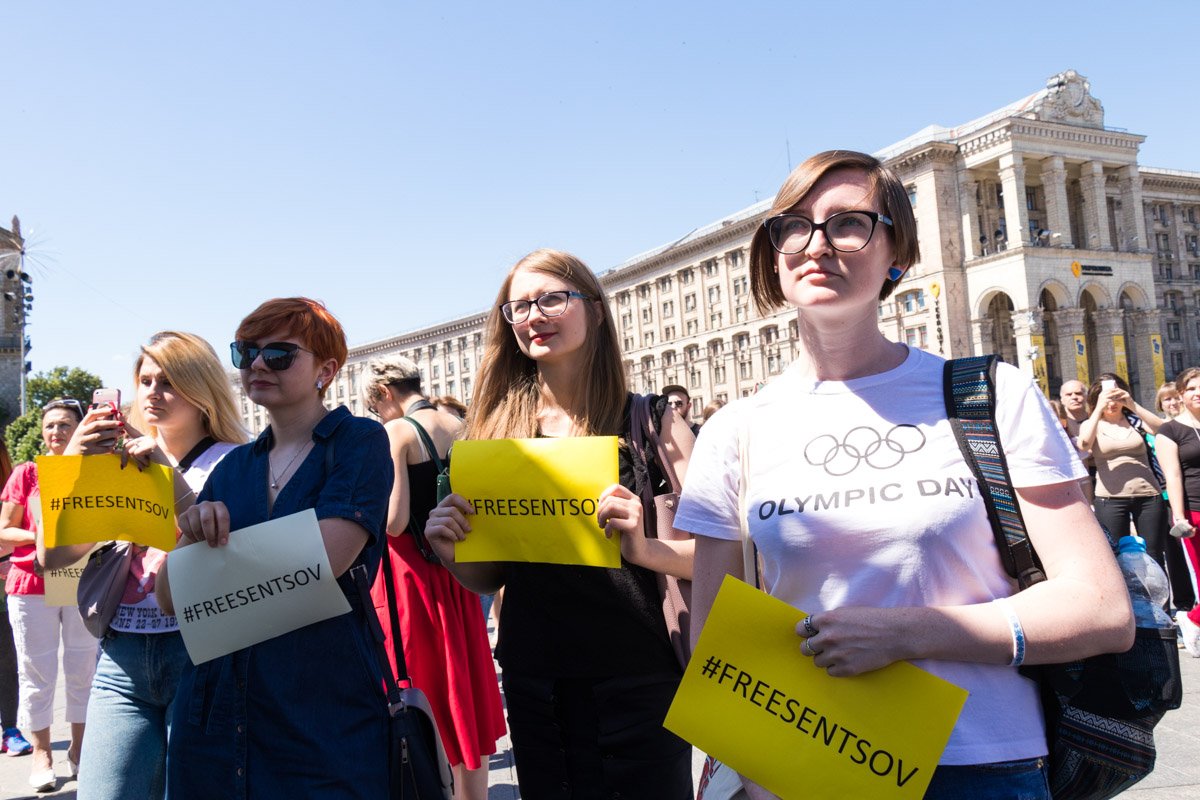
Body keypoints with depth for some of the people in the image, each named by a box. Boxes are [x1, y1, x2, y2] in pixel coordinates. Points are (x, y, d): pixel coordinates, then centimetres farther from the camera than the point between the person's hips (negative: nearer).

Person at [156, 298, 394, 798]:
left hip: (323, 714, -5)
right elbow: (170, 600, 7)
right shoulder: (233, 466, 10)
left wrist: (214, 543, -5)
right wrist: (194, 536, -13)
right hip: (214, 713, 5)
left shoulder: (360, 442, -6)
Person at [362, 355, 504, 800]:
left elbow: (394, 521, -20)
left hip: (408, 573, -6)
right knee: (463, 686, 16)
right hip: (455, 570, 6)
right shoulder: (460, 428, 5)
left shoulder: (395, 432, -13)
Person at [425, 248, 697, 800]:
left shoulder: (650, 421, -7)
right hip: (532, 681, 3)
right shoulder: (496, 427, 1)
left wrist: (645, 548, -27)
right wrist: (449, 550, -12)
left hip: (636, 676, -2)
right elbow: (488, 577, 9)